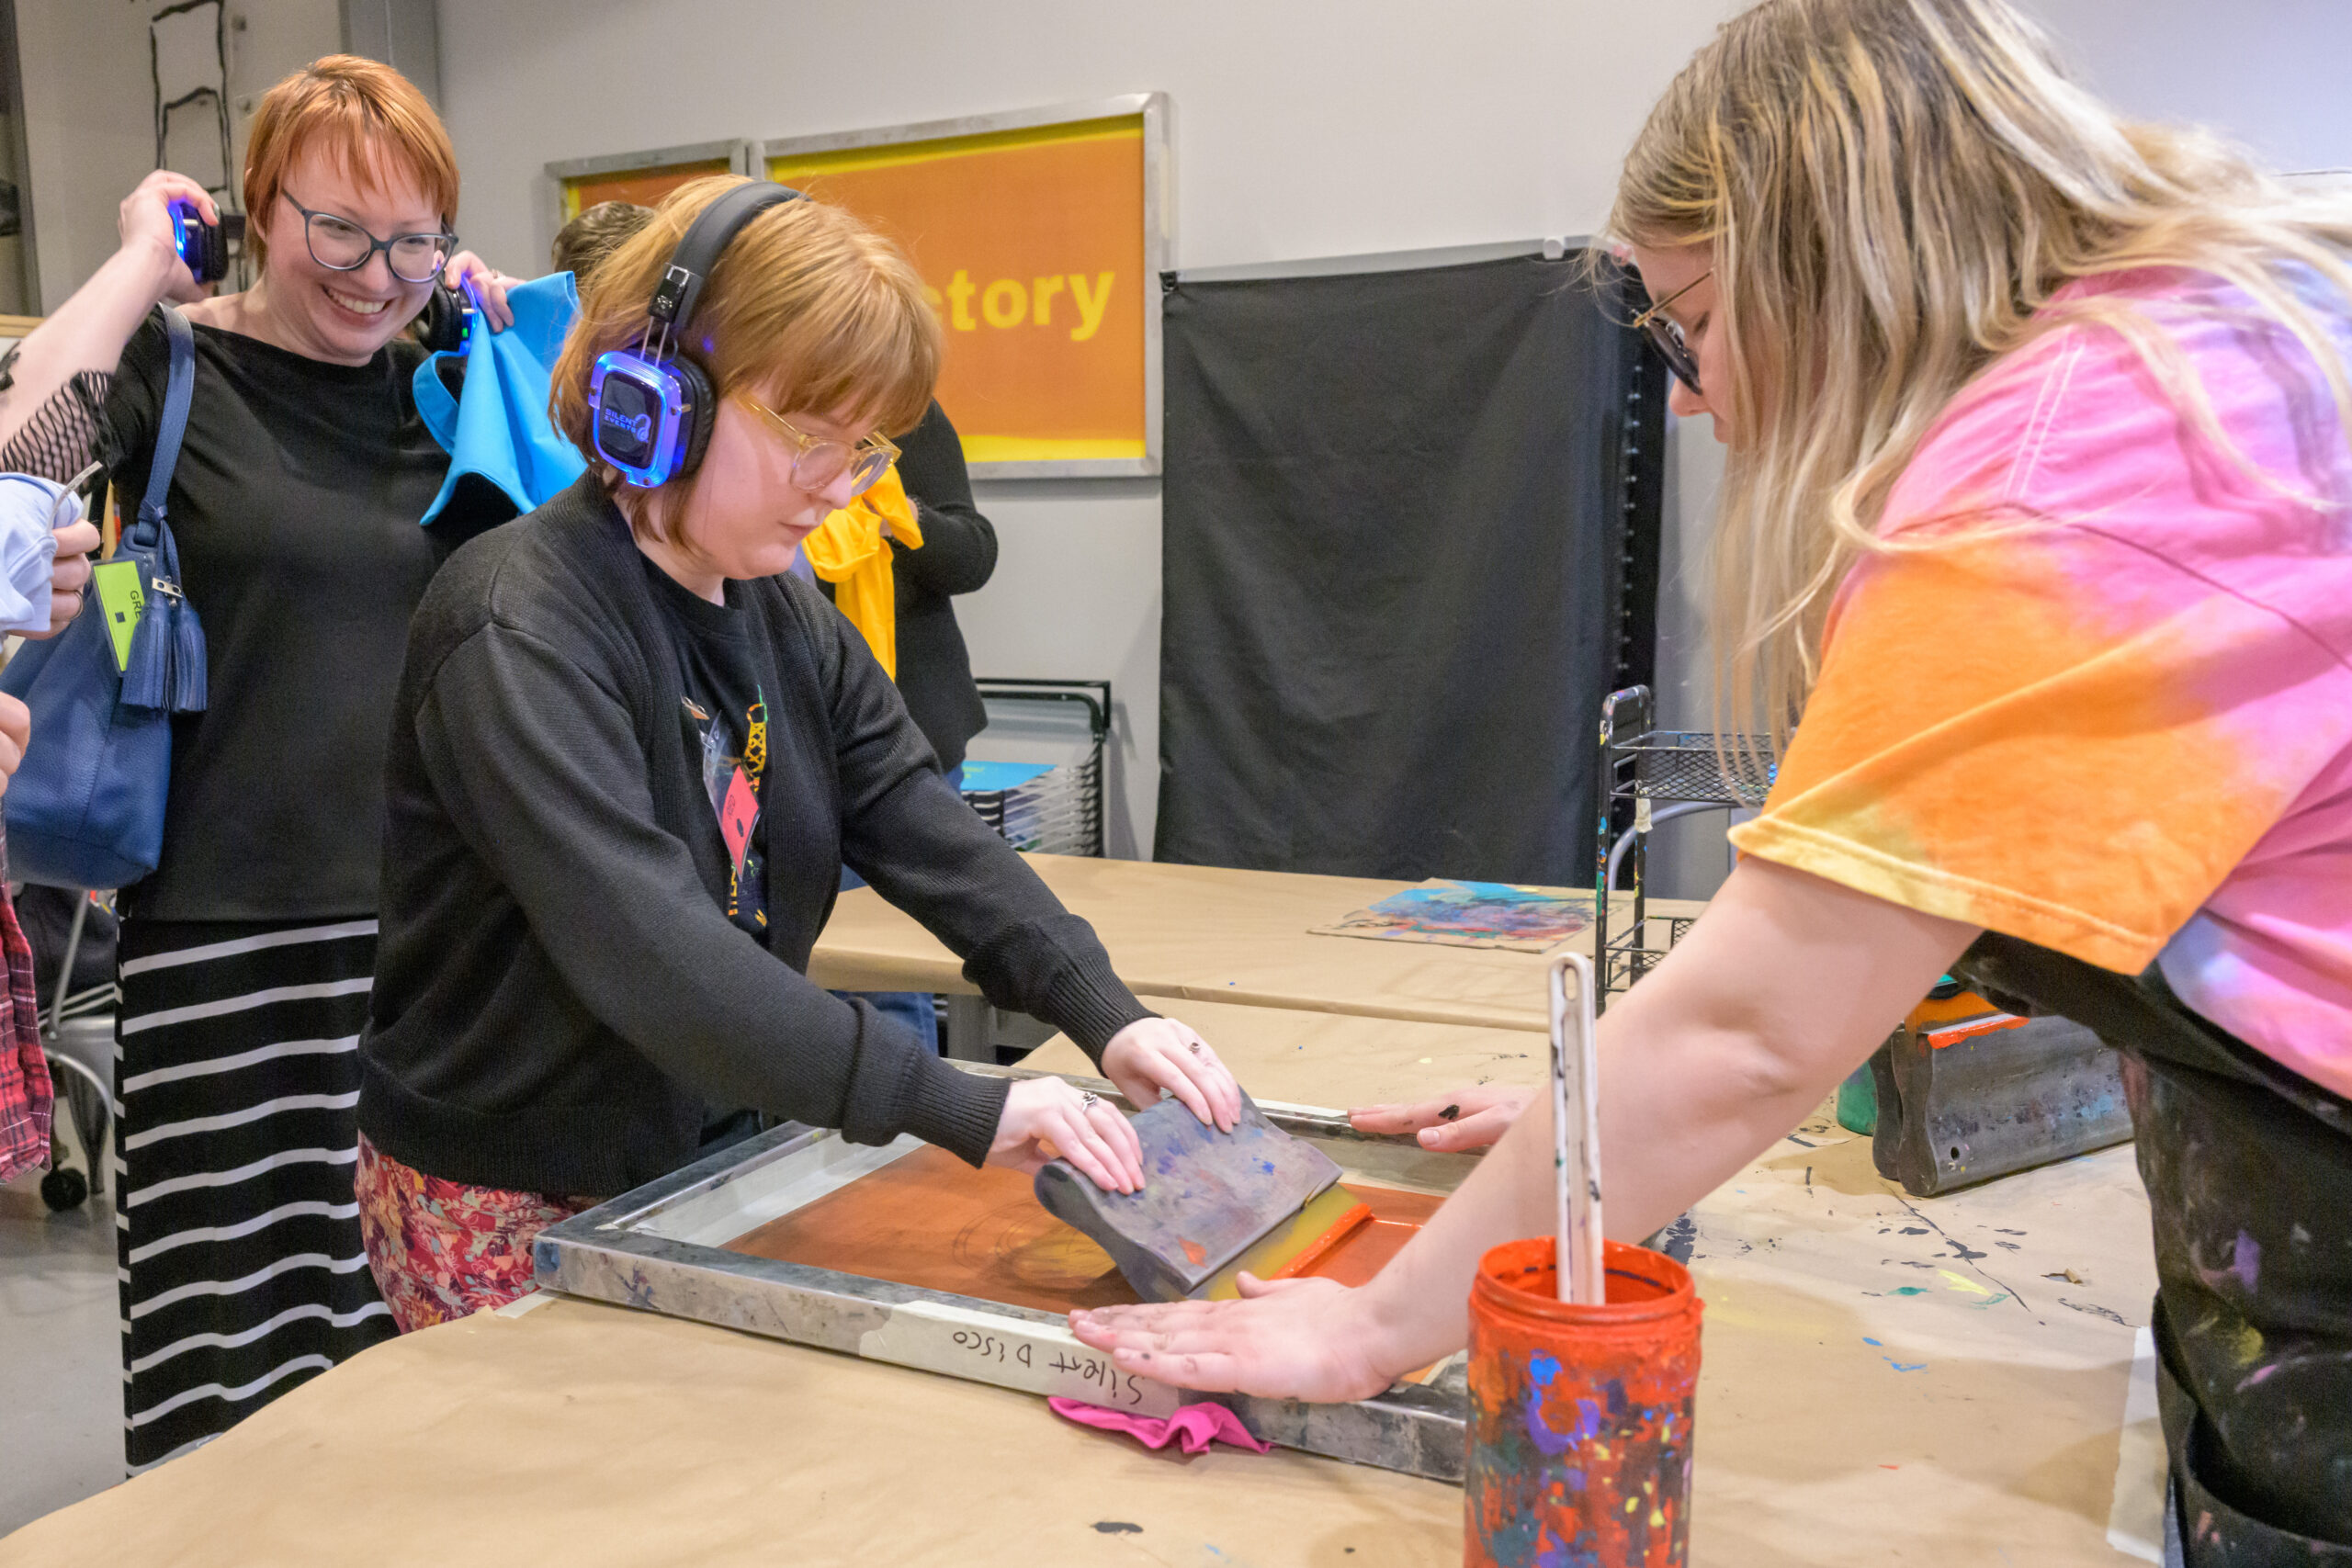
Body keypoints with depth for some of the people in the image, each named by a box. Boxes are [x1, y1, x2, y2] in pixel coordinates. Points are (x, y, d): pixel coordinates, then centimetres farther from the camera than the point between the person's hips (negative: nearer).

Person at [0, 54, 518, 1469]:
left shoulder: (441, 383, 11)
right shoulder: (175, 370, 1)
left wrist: (512, 317, 4)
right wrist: (143, 261, -8)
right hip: (237, 924, -3)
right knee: (247, 1331, 2)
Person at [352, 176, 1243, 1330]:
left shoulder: (785, 616, 3)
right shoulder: (519, 631, -23)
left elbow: (924, 826, -5)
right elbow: (648, 953, -35)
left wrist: (1105, 1016, -20)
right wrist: (962, 1110, -39)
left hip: (704, 1168, 7)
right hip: (508, 1211, -6)